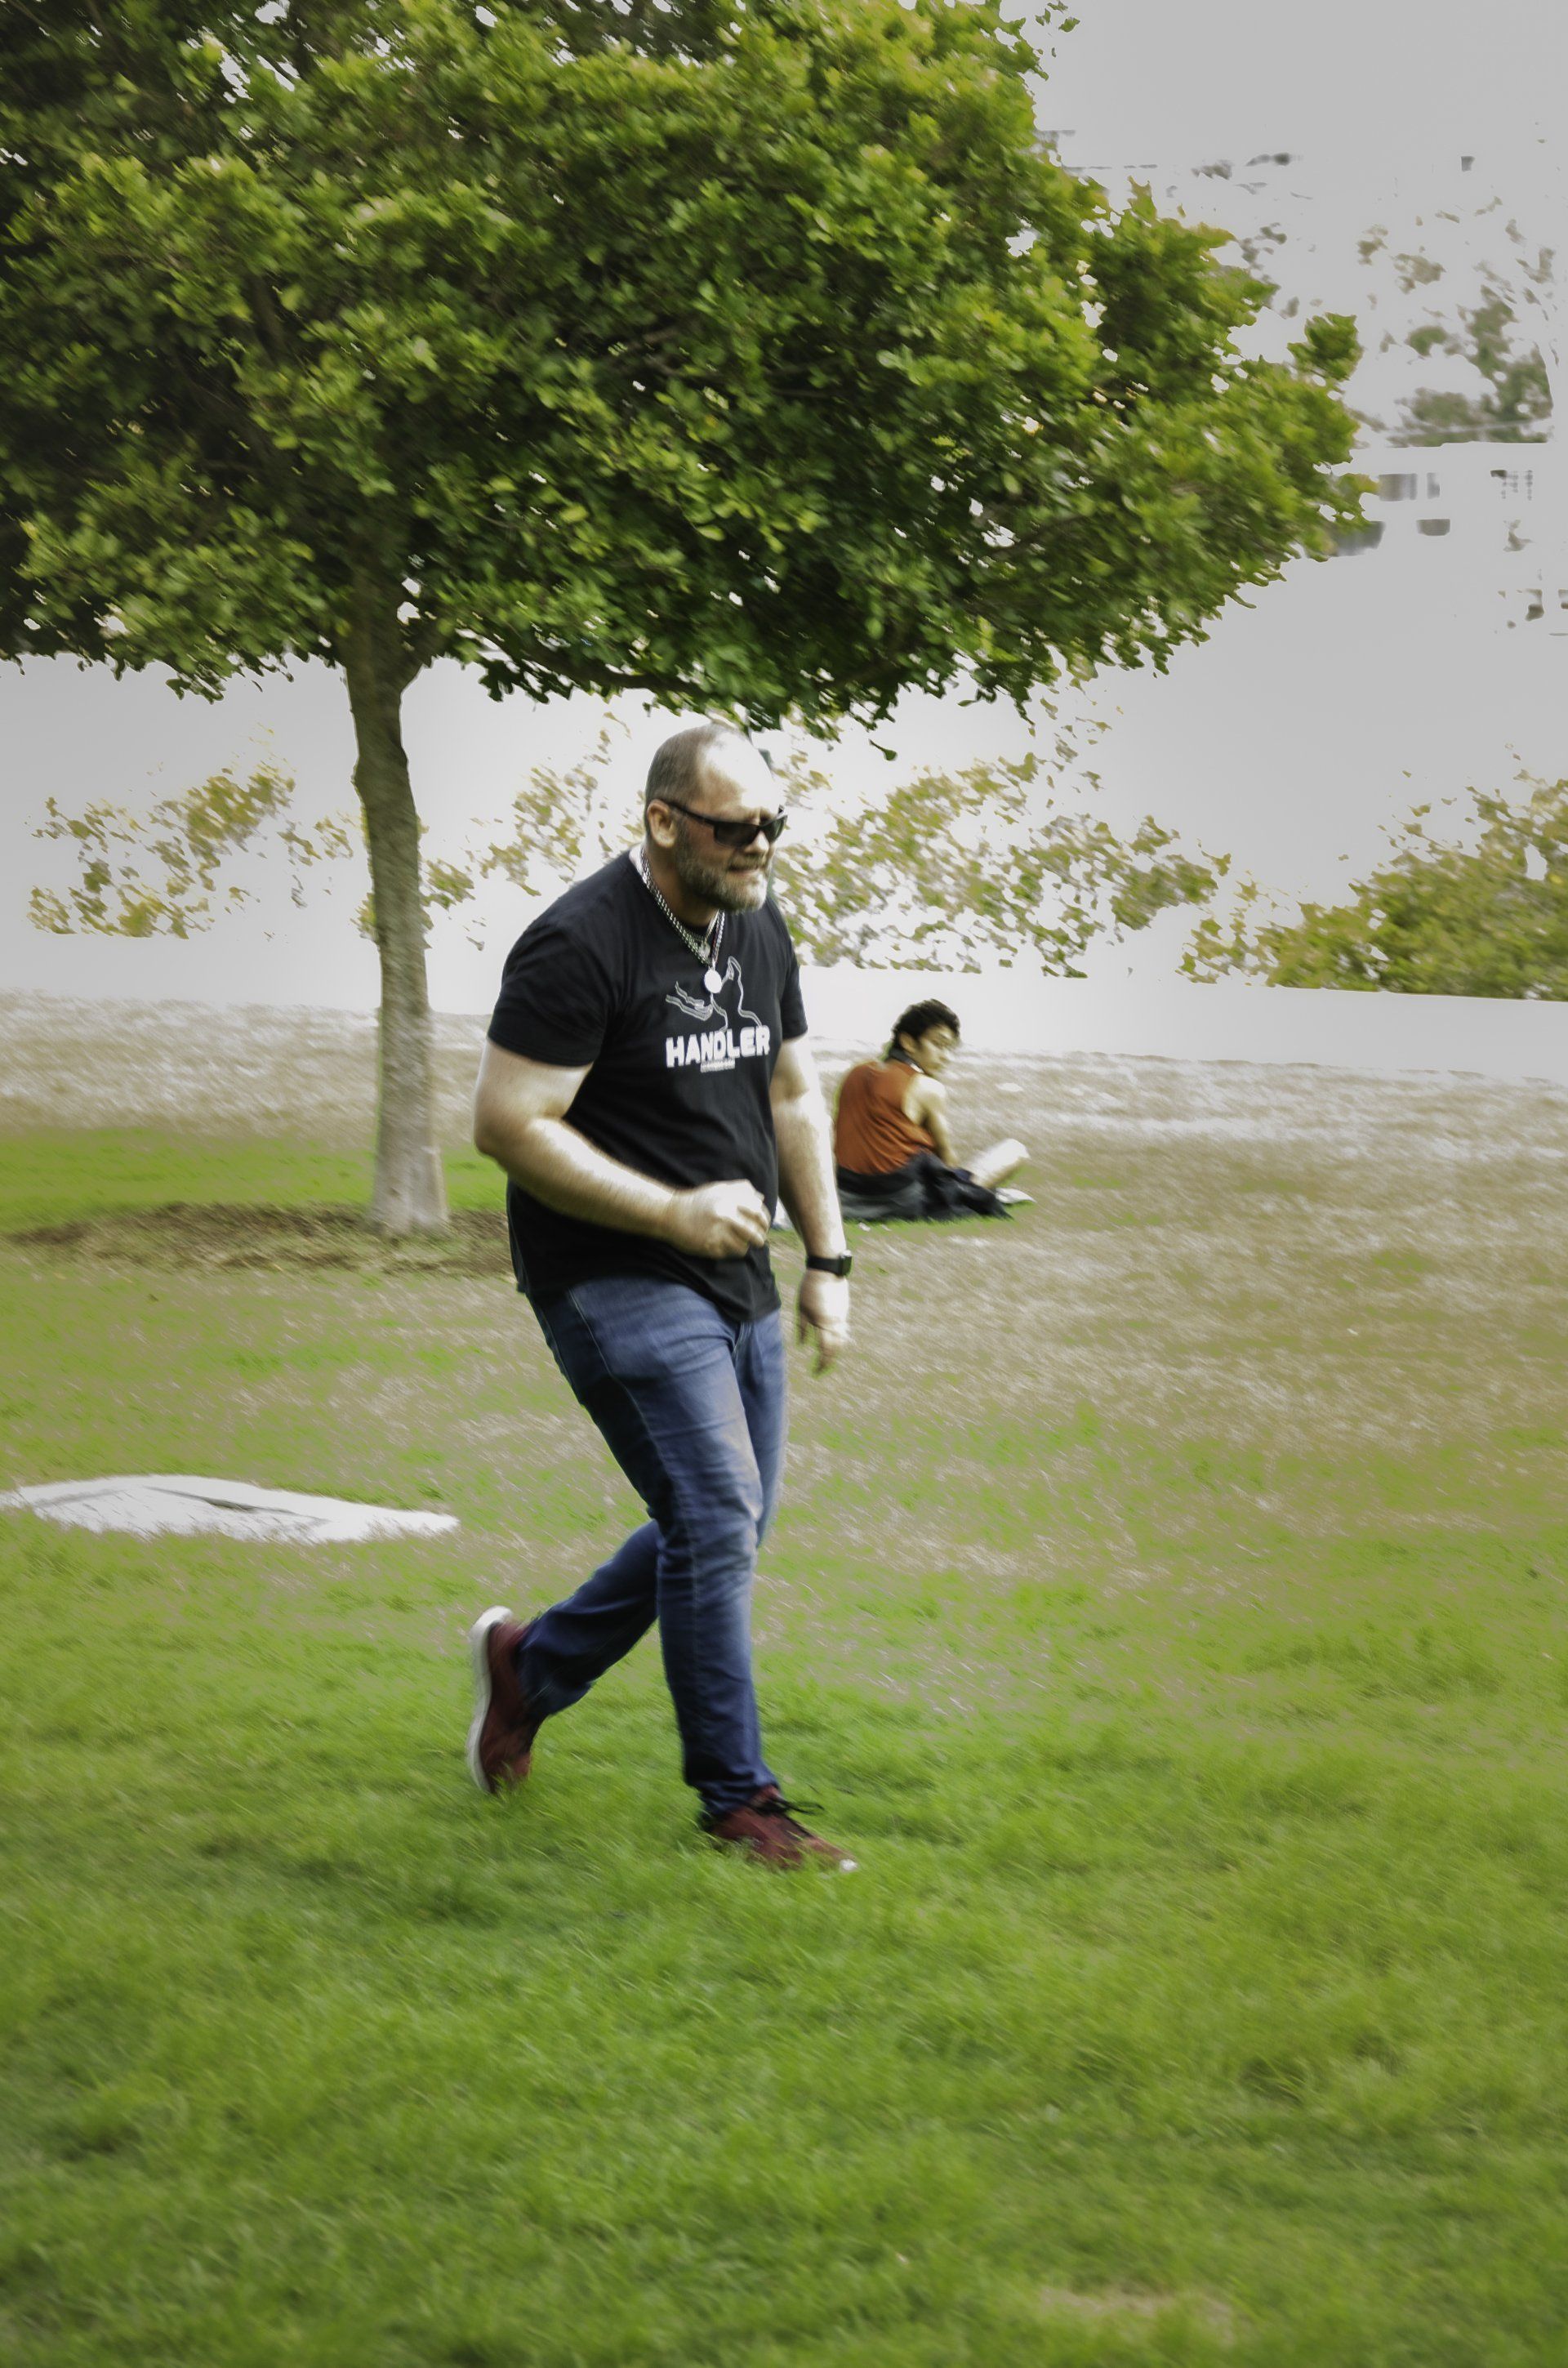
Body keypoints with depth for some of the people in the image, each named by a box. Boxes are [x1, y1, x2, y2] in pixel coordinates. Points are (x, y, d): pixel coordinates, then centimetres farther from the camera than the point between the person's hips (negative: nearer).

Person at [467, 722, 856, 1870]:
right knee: (717, 1518, -12)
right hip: (615, 1282, -8)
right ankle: (736, 1793, 0)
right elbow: (508, 1124, -19)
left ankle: (531, 1665, 32)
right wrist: (673, 1213, -19)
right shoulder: (581, 945, -17)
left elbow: (794, 1096, 19)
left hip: (735, 1279, 9)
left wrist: (829, 1262, 13)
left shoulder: (760, 929, 9)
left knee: (726, 1526, 13)